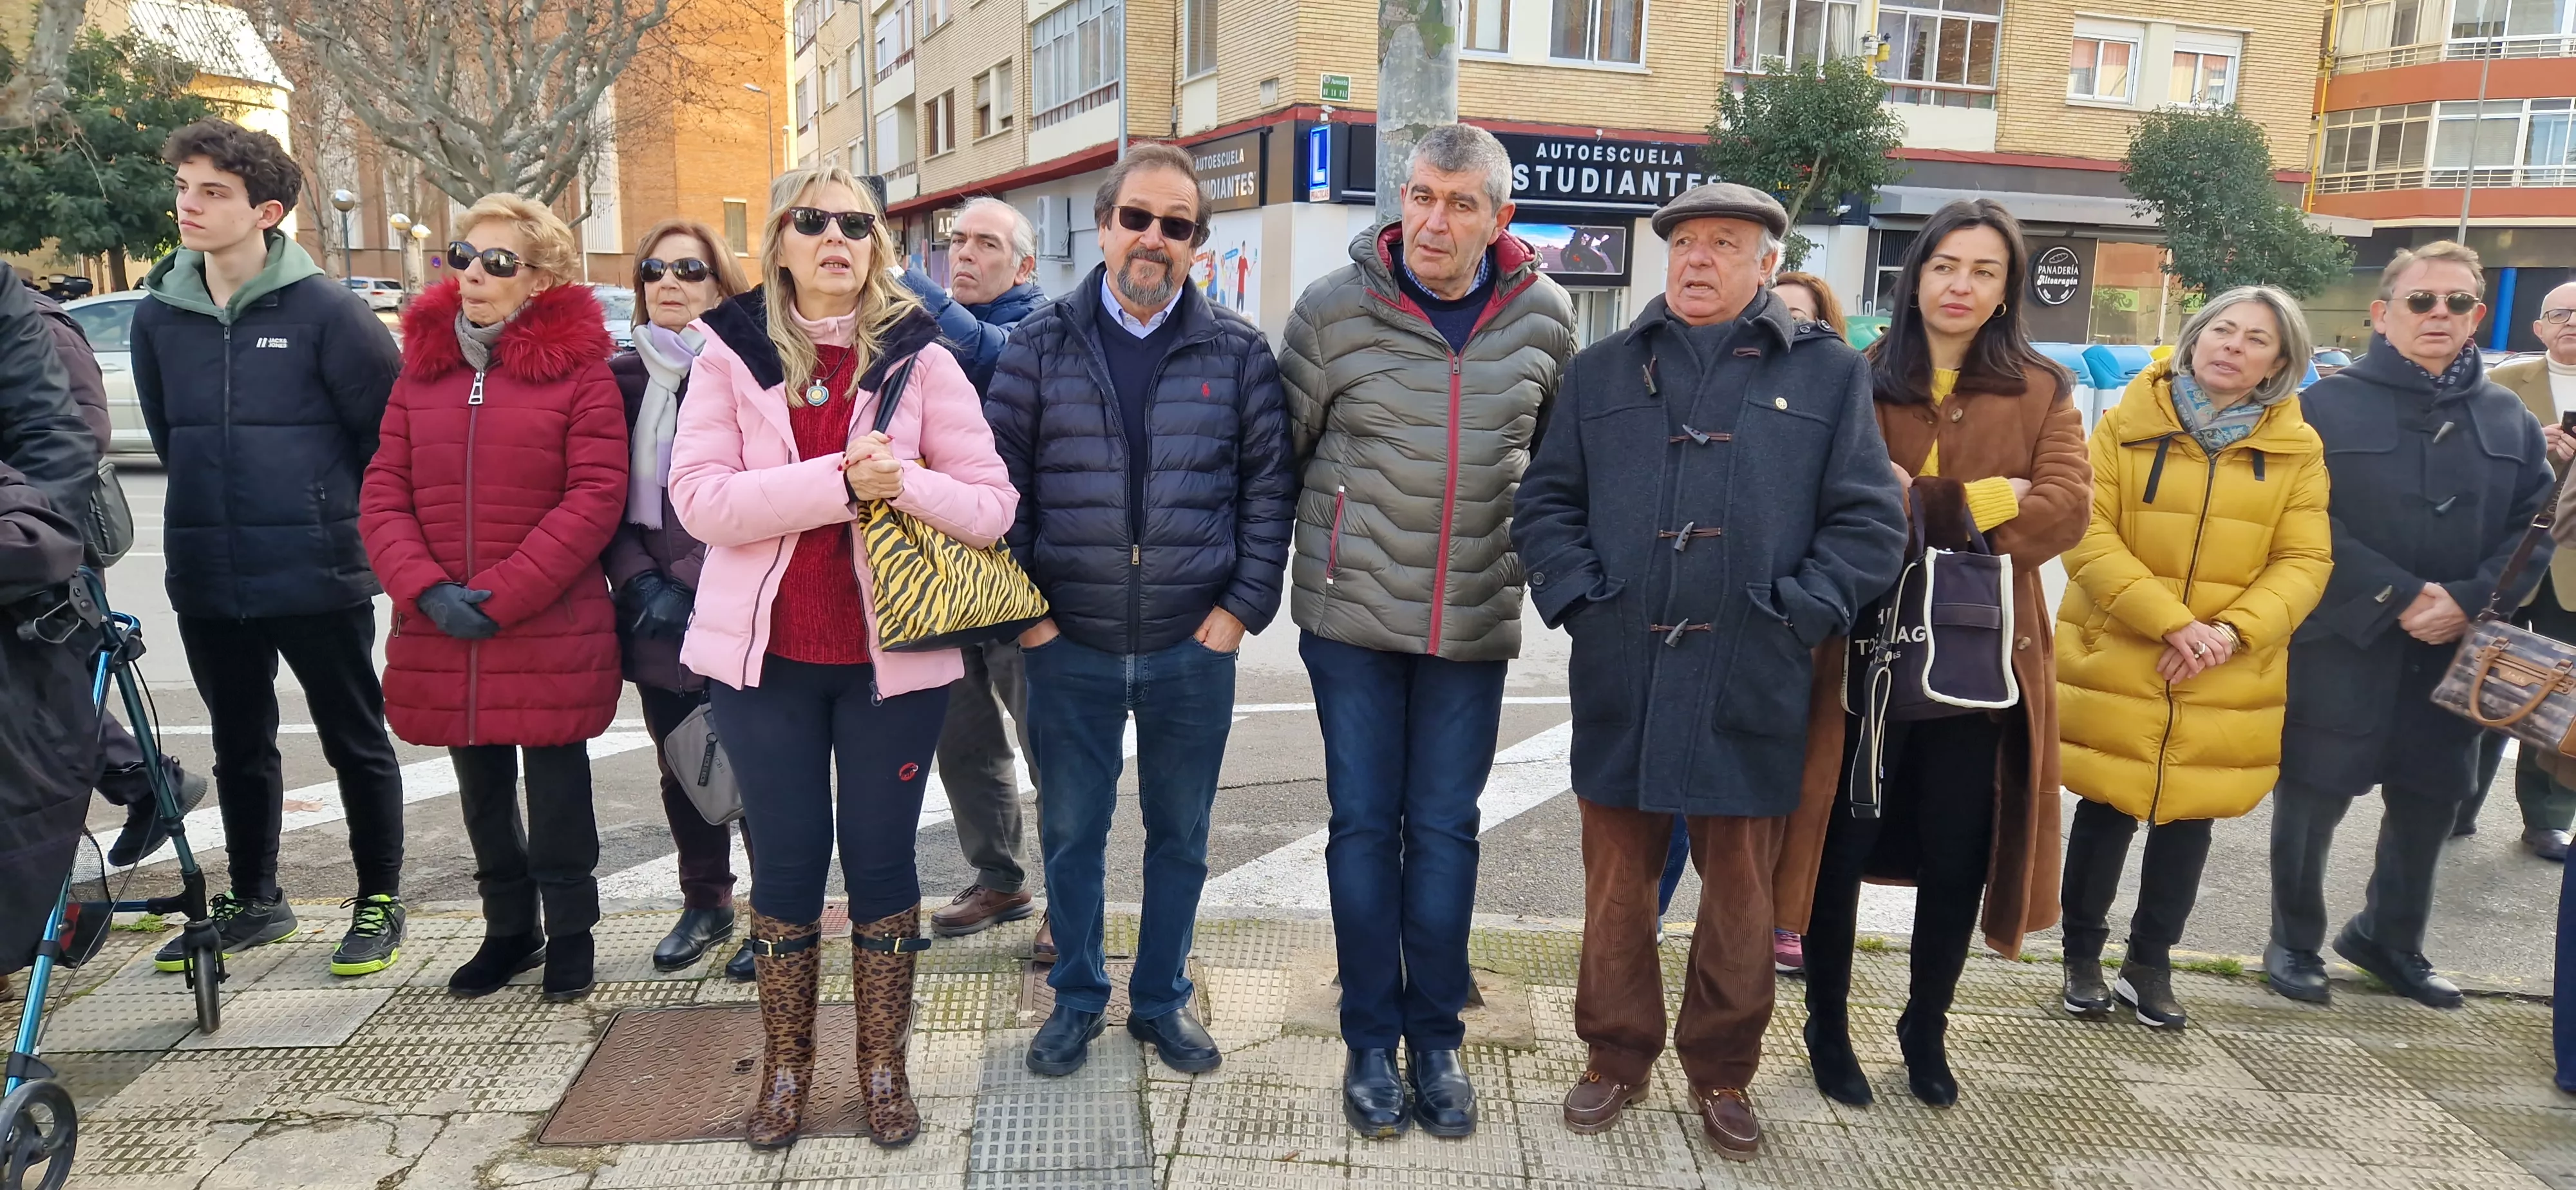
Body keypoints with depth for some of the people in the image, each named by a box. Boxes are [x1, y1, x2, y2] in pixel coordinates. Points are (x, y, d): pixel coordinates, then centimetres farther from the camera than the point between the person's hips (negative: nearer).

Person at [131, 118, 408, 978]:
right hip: (207, 583, 5)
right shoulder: (159, 313, 4)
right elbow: (166, 433, 19)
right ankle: (253, 900, 32)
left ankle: (380, 901, 20)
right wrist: (214, 509, 17)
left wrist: (344, 522, 5)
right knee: (240, 747, 16)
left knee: (356, 743, 6)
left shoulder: (325, 310, -11)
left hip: (320, 578, -5)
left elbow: (391, 432, -5)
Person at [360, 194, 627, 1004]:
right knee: (482, 792, 17)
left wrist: (501, 597, -16)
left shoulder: (578, 367, -6)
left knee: (557, 785, 8)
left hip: (552, 632, -5)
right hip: (442, 635, 5)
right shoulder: (423, 366, 8)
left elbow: (596, 498, -13)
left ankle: (569, 930, 25)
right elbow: (384, 497, 4)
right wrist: (428, 592, -11)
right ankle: (509, 929, 33)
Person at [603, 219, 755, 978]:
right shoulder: (623, 377, 9)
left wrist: (692, 579, -12)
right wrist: (640, 582, -6)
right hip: (658, 619, 5)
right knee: (682, 768, 15)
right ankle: (705, 903, 32)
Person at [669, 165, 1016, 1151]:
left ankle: (883, 1068, 25)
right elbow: (699, 498, -12)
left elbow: (992, 507, -4)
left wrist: (906, 482, -23)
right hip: (765, 654, 0)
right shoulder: (729, 352, 1)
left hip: (892, 653, 0)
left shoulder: (919, 357, 1)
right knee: (786, 860, 9)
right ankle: (784, 1068, 27)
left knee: (881, 858, 8)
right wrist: (841, 480, -22)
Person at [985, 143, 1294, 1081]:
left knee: (1181, 834, 13)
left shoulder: (1237, 352, 2)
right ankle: (1076, 999, 31)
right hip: (1069, 645, 0)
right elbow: (999, 479, 1)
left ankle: (1162, 999, 31)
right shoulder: (1042, 343, 1)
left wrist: (1244, 606, -4)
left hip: (1192, 648, 0)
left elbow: (1269, 484, 3)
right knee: (1071, 831, 12)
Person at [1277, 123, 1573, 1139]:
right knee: (1364, 824, 6)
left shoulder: (1544, 316, -2)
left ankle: (1436, 1038, 23)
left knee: (1445, 829, 8)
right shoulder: (1336, 307, -8)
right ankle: (1370, 1042, 21)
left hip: (1476, 620, 1)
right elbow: (1283, 443, 3)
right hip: (1353, 612, -1)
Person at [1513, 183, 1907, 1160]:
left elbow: (1870, 524, 2)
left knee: (1739, 890, 10)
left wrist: (1796, 613, -7)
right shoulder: (1602, 372, 11)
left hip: (1750, 687, -1)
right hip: (1620, 679, 2)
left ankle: (1722, 1071, 27)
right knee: (1617, 879, 10)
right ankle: (1616, 1057, 27)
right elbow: (1545, 504, 10)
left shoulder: (1827, 373, 5)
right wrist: (1576, 597, -3)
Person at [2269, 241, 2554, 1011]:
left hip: (2452, 653, 5)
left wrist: (2469, 601, -13)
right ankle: (2295, 943, 21)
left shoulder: (2510, 420, 10)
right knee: (2314, 799, 4)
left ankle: (2389, 939, 33)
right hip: (2340, 646, -4)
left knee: (2431, 802, 13)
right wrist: (2399, 597, -18)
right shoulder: (2329, 406, -5)